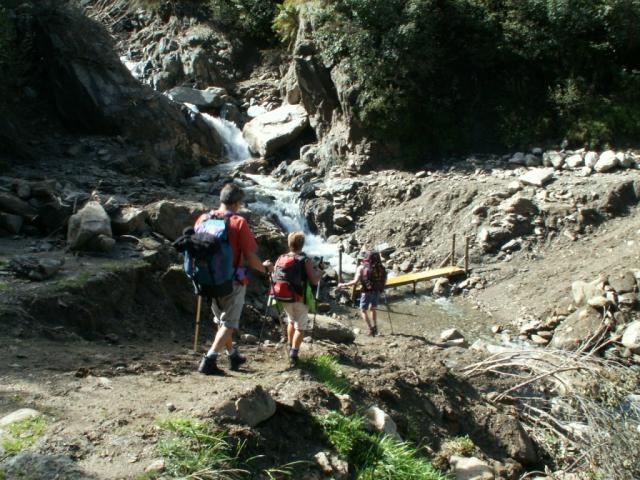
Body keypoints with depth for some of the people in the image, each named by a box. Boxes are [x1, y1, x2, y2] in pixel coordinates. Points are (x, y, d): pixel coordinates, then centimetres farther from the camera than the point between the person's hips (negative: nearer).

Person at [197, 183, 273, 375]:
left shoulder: (203, 219, -1)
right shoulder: (239, 223, -15)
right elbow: (250, 258, -14)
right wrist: (265, 268, 5)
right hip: (232, 281, -5)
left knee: (221, 320, 21)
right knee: (229, 323, 4)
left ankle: (233, 356, 35)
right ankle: (209, 360, -9)